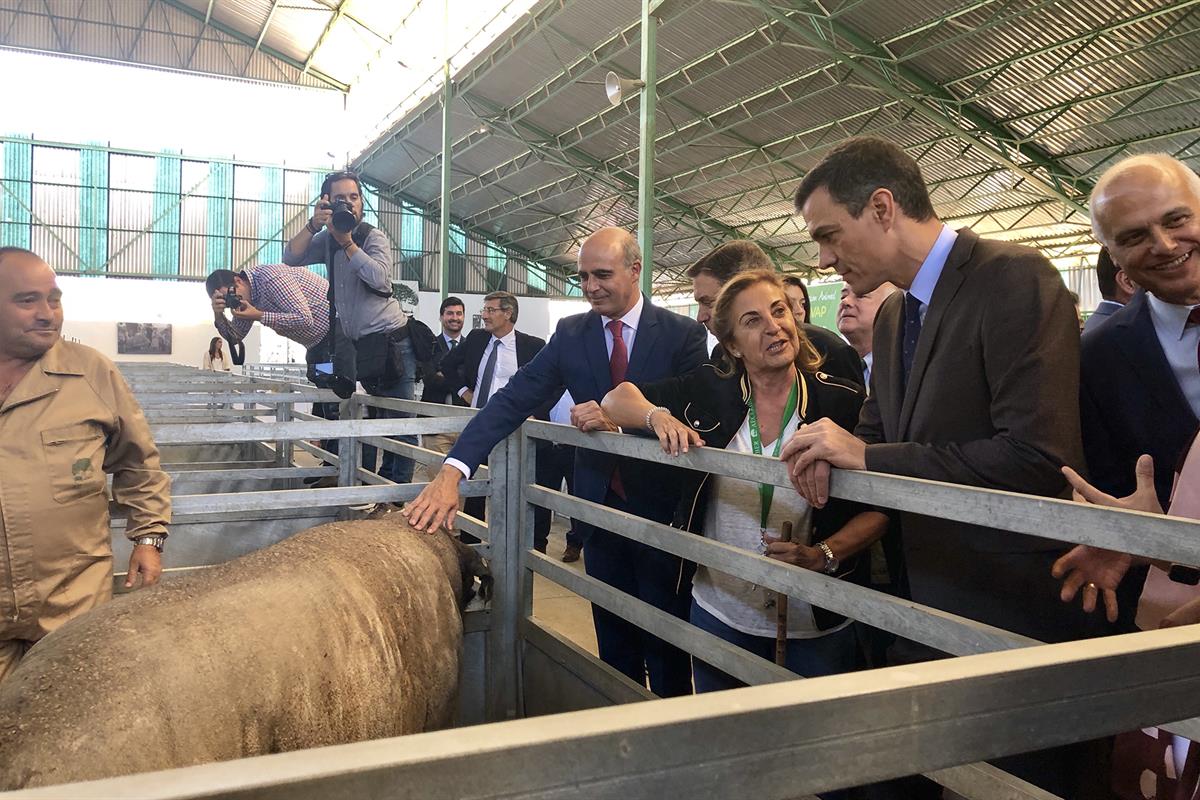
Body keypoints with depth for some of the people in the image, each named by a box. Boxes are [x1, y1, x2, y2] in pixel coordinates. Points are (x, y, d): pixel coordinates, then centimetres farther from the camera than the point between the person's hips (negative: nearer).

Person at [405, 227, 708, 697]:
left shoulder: (683, 335, -8)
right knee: (613, 643, 15)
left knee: (666, 643, 9)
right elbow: (512, 401, -9)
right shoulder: (571, 333, 0)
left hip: (662, 512, -3)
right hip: (600, 508, 3)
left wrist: (617, 423, -28)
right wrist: (452, 472, -22)